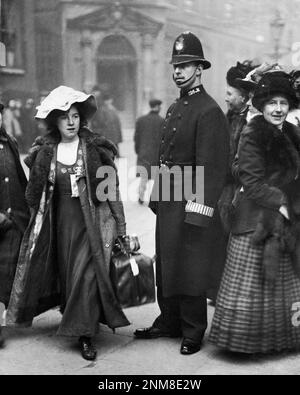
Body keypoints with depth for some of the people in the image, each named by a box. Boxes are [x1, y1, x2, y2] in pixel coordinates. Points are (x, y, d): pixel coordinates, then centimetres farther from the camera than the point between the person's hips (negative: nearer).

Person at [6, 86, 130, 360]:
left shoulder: (95, 148, -3)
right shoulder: (44, 152, 3)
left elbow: (111, 190, -1)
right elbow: (34, 195, 11)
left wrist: (120, 228, -3)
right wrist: (38, 222, 9)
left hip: (90, 222, -3)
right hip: (59, 222, 3)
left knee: (85, 274, -9)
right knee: (66, 274, 9)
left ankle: (85, 335, 2)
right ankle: (74, 320, 31)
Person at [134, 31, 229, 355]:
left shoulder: (209, 111, -14)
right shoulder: (175, 108, 14)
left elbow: (210, 165, -20)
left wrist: (198, 208, -23)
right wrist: (157, 194, 13)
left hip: (190, 201, -9)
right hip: (168, 200, 9)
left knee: (190, 268, 1)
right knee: (165, 264, 16)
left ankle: (193, 333, 15)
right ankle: (169, 322, 31)